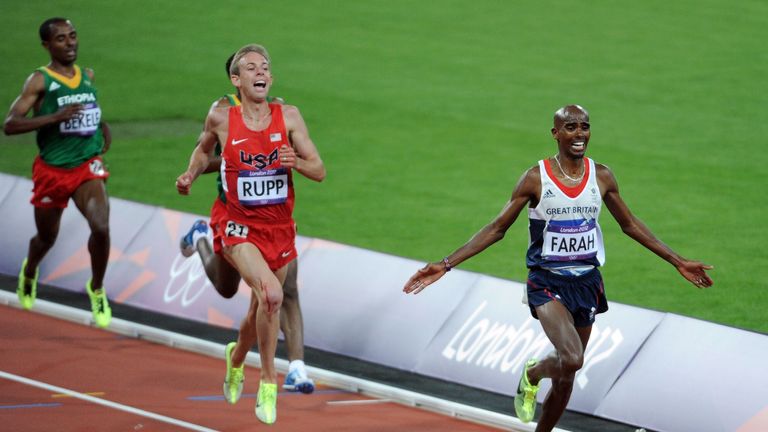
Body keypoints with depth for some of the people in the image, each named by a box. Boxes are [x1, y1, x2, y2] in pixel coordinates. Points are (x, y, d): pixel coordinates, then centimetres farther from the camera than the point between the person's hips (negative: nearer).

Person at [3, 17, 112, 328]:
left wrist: (102, 128, 14)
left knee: (100, 227, -22)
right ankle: (29, 272, 51)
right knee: (46, 238, 15)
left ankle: (97, 289, 1)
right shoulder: (39, 80, -10)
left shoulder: (87, 76, 7)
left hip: (87, 166, 2)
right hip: (51, 170, -2)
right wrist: (55, 117, -28)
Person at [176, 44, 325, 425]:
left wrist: (296, 162, -22)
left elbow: (320, 171, -2)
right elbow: (204, 148, 18)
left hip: (279, 228, 3)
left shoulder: (288, 117, -3)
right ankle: (268, 382, -15)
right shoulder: (221, 119, -5)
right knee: (271, 295, -27)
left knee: (260, 309, 17)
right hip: (240, 227, -3)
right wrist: (191, 174, 1)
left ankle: (236, 357, 50)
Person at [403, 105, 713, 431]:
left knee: (566, 377, 9)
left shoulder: (601, 177, 2)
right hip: (547, 282, -4)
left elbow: (629, 224, 16)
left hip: (587, 282, 4)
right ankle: (532, 374, 6)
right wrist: (446, 265, -10)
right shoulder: (536, 178, -8)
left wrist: (678, 262, 18)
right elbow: (497, 229, -3)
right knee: (571, 359, -26)